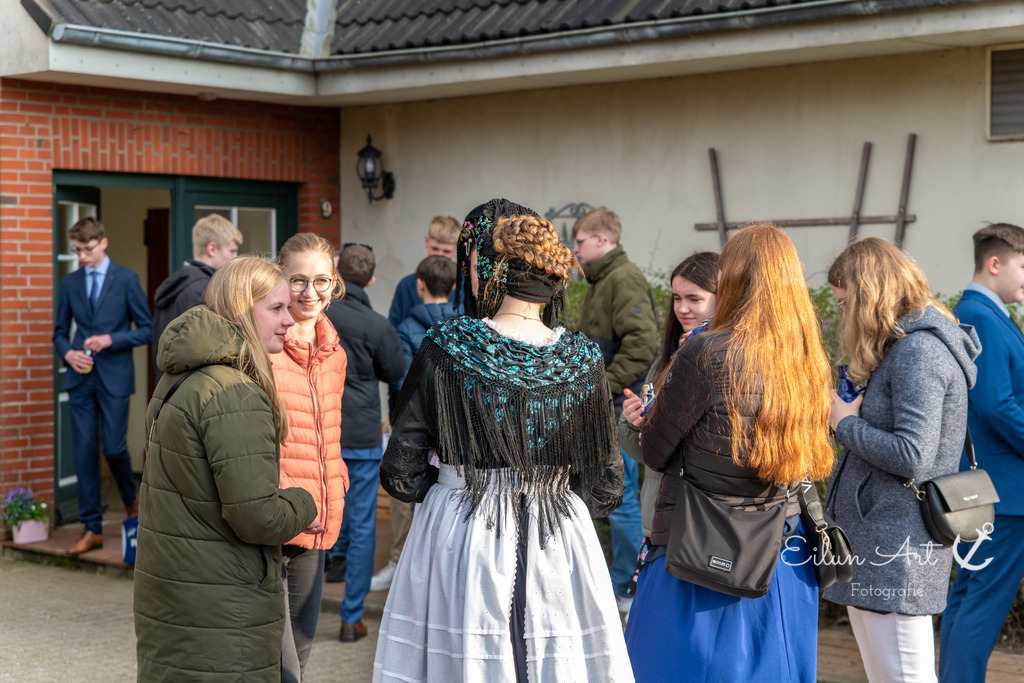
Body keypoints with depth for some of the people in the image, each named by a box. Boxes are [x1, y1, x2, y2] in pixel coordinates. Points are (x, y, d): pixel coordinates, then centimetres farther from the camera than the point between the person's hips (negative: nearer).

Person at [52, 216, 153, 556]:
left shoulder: (126, 280, -1)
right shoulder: (70, 282, 9)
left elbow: (146, 329, -2)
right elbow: (60, 331, 15)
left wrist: (110, 340, -15)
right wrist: (67, 353, -6)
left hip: (114, 376, -3)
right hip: (80, 376, 3)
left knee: (114, 448, -4)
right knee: (84, 452, 1)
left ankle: (131, 500, 27)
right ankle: (92, 530, 7)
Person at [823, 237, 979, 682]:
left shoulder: (919, 350, -15)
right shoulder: (905, 347, 16)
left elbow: (912, 457, -22)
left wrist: (845, 422, -10)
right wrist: (851, 415, 6)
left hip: (896, 548, -10)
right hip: (873, 541, 10)